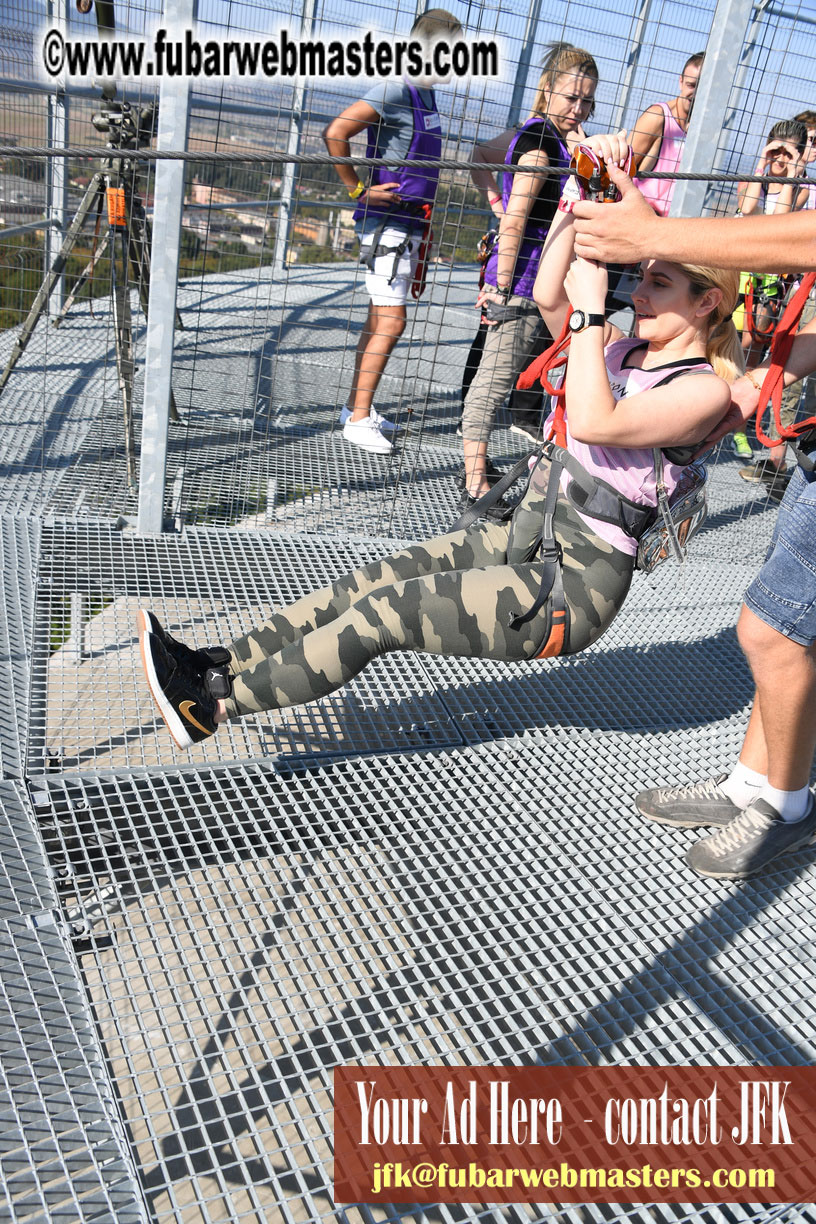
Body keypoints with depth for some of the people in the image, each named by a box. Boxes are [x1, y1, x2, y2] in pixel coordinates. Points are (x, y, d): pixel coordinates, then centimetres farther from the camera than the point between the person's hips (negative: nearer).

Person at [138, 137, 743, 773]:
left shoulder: (705, 391, -12)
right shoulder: (624, 350, 13)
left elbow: (593, 423, -26)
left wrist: (591, 309, -19)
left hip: (575, 587, -8)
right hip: (522, 538, 8)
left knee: (388, 610, -17)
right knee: (374, 579, -7)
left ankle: (215, 703, -14)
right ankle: (221, 664, -5)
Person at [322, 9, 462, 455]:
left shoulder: (427, 94, 16)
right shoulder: (395, 90, -13)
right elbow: (335, 133, -24)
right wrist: (357, 190, -17)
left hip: (408, 224, 9)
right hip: (386, 221, -9)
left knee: (380, 319, 11)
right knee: (391, 321, -11)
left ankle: (356, 407, 20)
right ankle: (358, 420, -6)